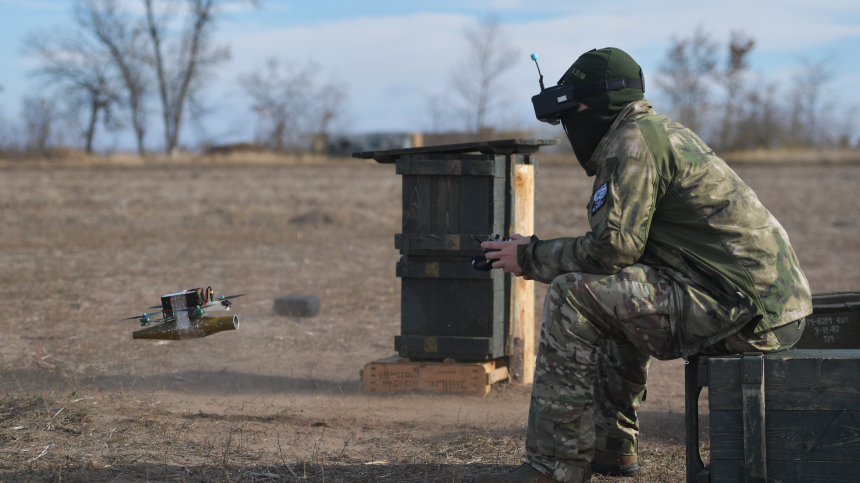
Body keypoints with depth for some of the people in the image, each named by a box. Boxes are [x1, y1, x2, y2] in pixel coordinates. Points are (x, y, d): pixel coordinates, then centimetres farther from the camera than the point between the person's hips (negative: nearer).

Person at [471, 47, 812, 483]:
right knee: (618, 292, 29)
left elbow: (613, 246, -18)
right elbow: (628, 245, 22)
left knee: (572, 296, -12)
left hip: (742, 311, -11)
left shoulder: (633, 141, -9)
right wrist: (540, 252, 16)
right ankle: (611, 444, 29)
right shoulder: (662, 131, 22)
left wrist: (532, 258, -3)